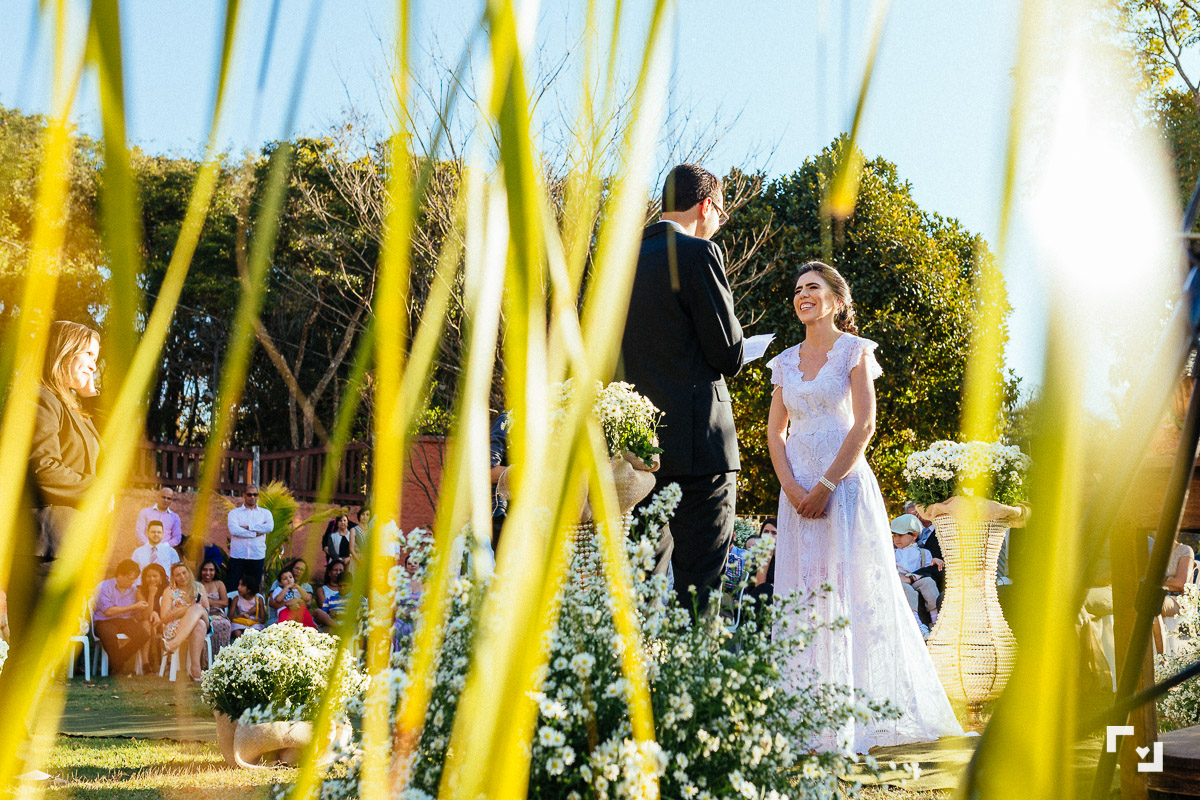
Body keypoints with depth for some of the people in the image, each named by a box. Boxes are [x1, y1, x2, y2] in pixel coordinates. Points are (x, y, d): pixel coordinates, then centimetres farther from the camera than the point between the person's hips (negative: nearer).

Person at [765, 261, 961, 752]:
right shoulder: (786, 361, 14)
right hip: (798, 488, 5)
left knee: (851, 595, -6)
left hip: (845, 485, -5)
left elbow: (865, 425, -10)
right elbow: (776, 433, 10)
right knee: (802, 599, 2)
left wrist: (826, 485, -15)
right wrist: (792, 487, -6)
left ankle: (854, 721, 0)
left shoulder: (855, 351, -1)